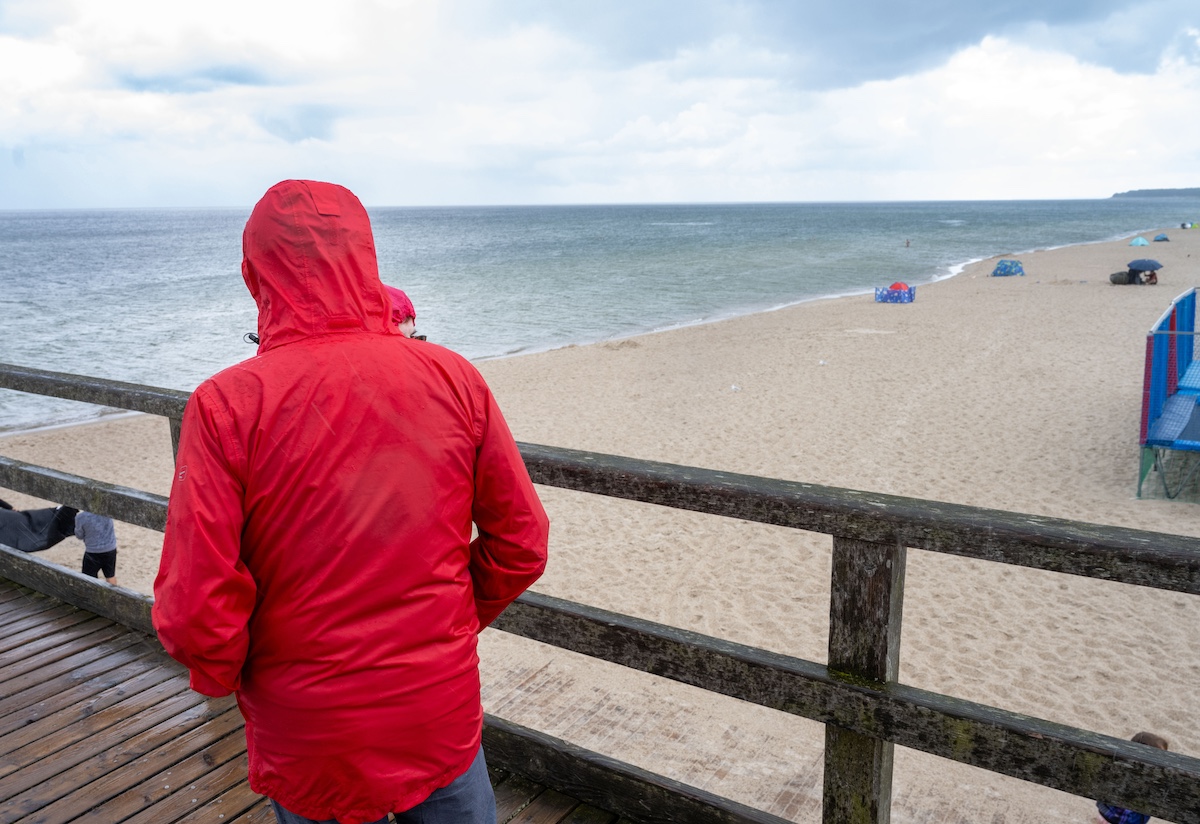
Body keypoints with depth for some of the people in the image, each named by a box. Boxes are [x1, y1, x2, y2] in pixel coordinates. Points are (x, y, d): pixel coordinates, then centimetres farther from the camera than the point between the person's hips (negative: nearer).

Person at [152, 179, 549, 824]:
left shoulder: (226, 405, -18)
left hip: (307, 740, -1)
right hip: (444, 716, 2)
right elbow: (522, 545, -5)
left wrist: (227, 677, 3)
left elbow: (194, 613, -18)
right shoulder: (454, 378, -11)